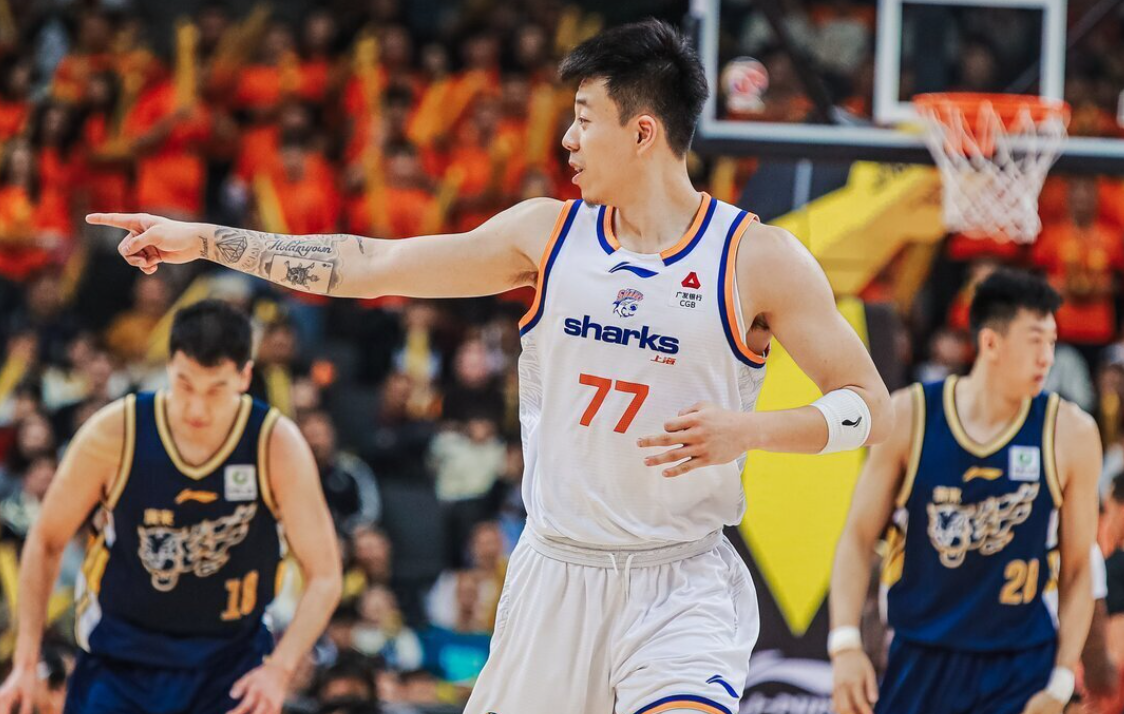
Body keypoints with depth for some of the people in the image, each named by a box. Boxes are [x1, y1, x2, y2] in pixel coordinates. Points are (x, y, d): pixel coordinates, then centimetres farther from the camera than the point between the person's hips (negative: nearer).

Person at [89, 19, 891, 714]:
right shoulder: (548, 233, 3)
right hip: (555, 577, 4)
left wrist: (748, 429, -22)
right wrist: (204, 240, 3)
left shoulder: (759, 258, -7)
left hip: (683, 585, -4)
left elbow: (871, 406, -5)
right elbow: (370, 266, 6)